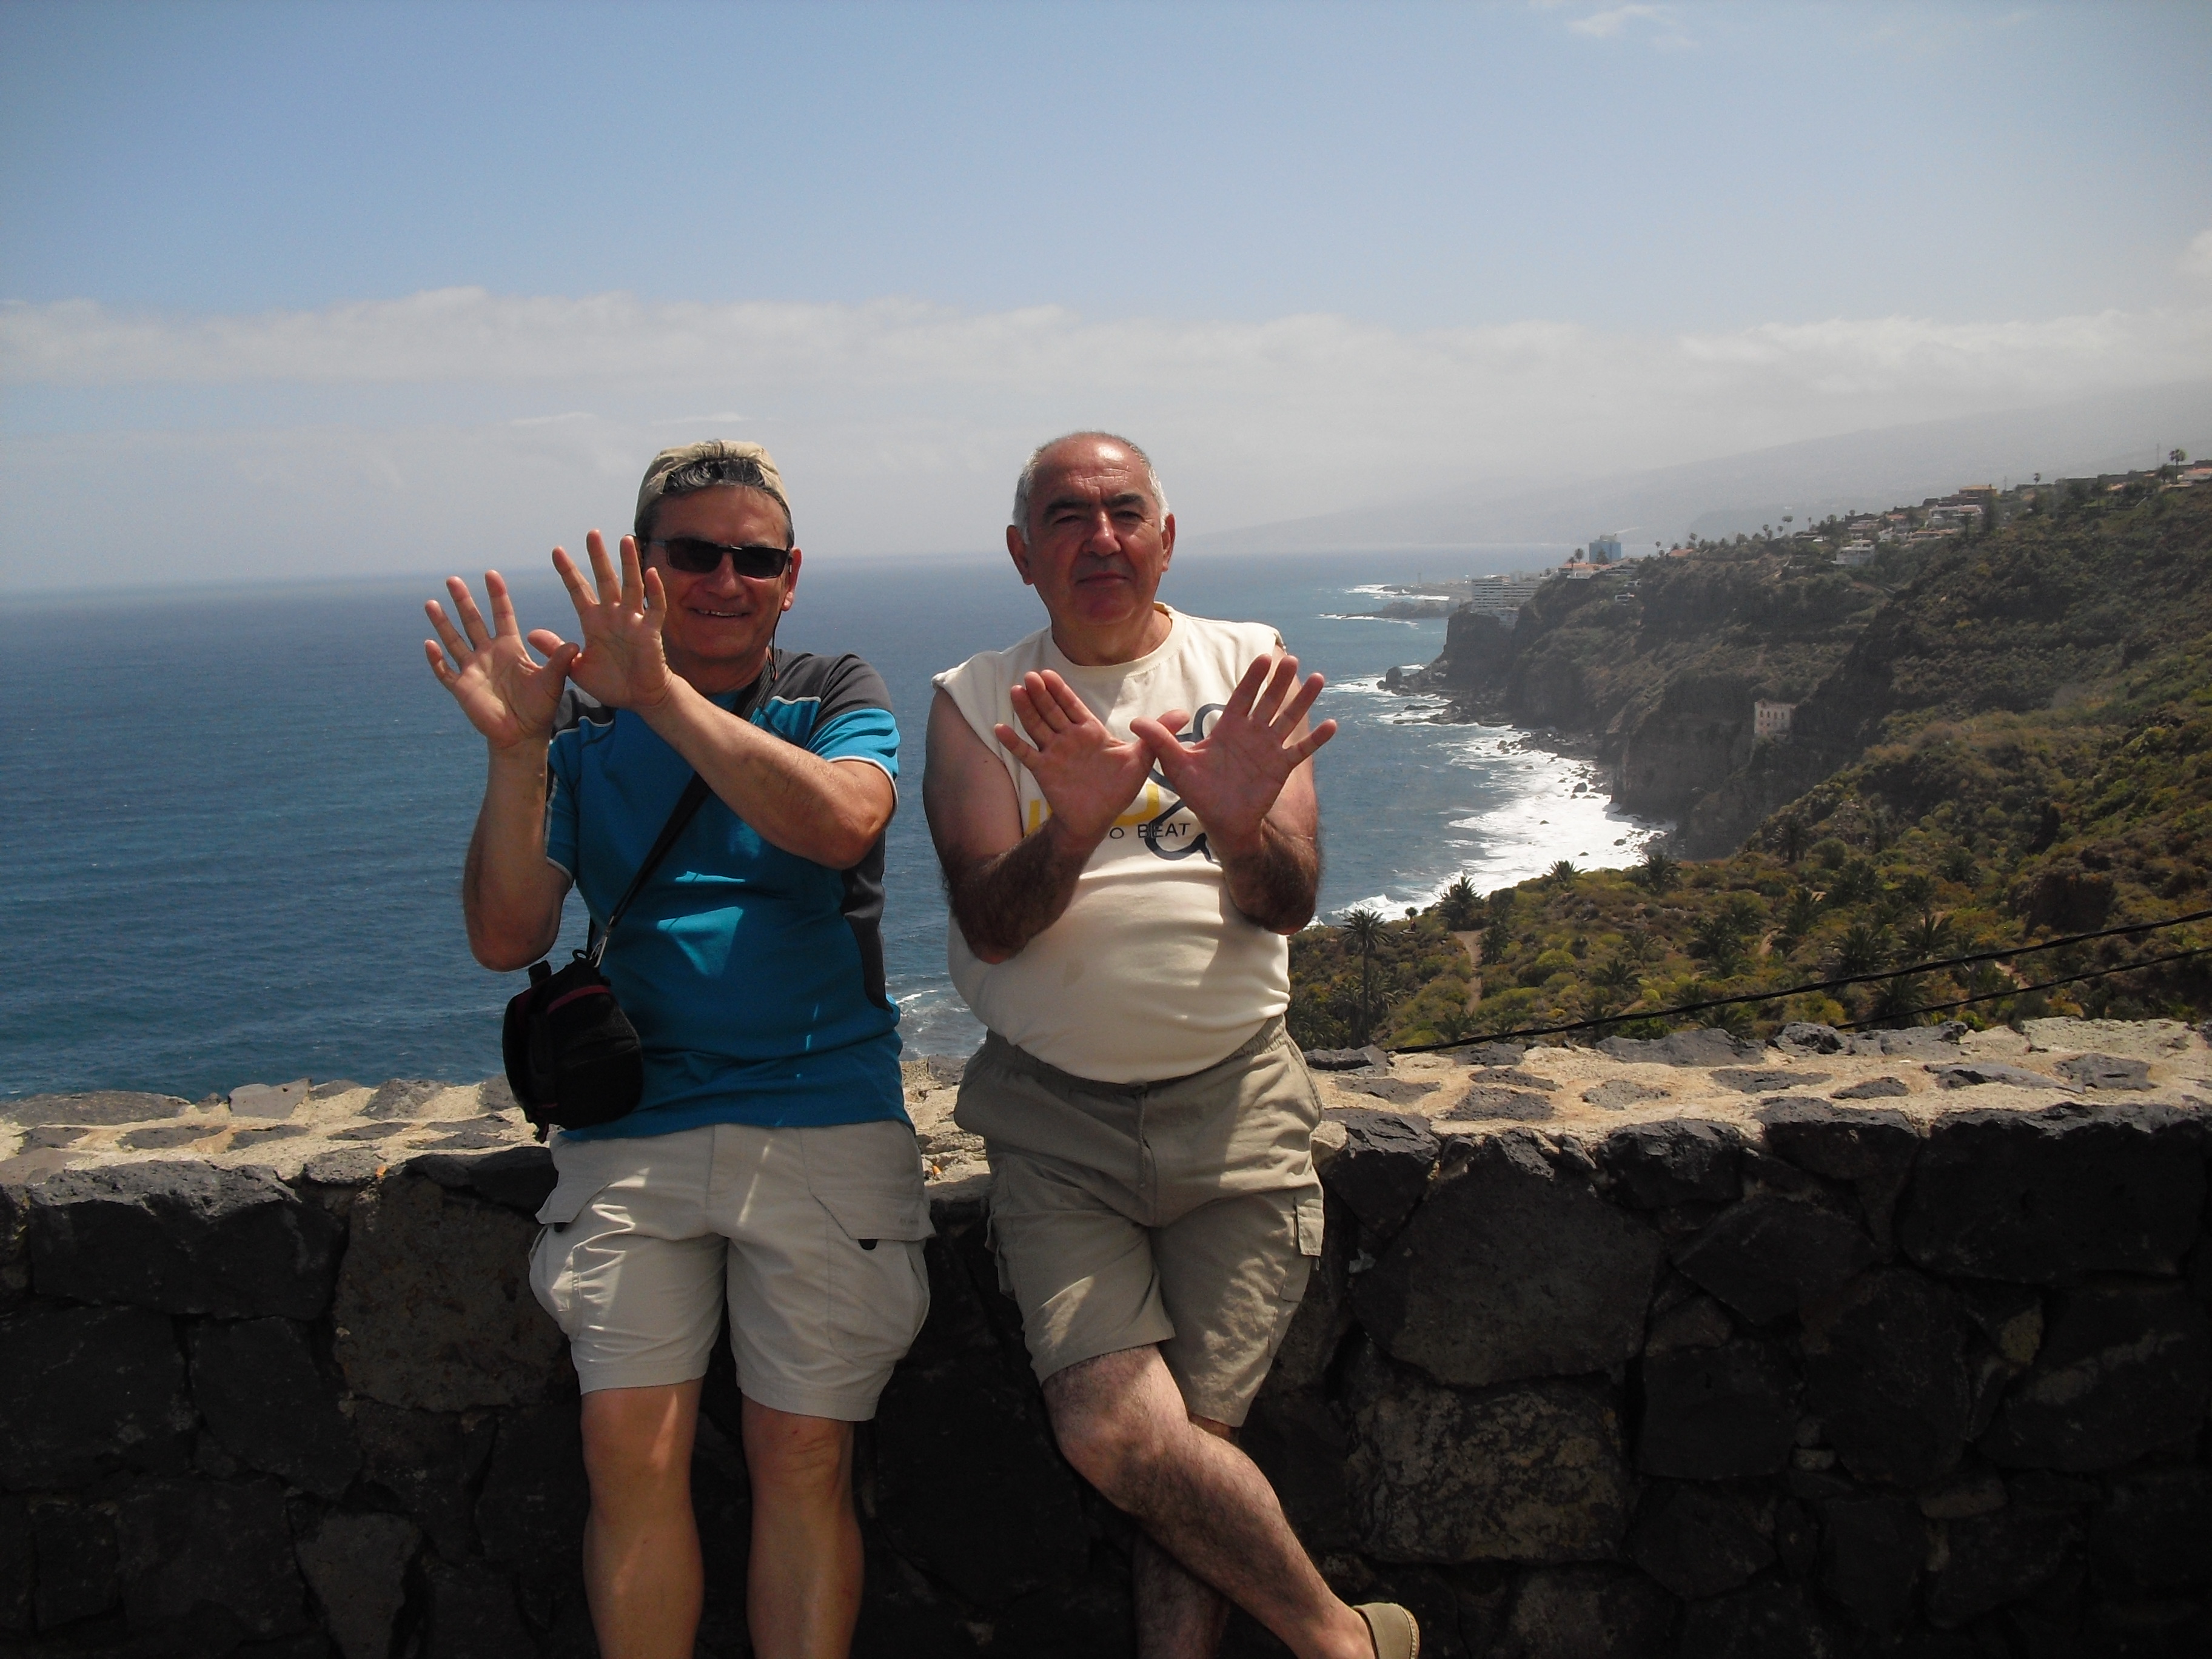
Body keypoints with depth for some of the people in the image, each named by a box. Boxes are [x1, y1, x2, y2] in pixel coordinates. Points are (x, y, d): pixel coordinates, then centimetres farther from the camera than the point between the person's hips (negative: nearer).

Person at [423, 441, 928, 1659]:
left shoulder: (834, 697, 5)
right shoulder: (581, 721, 10)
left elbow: (840, 822, -19)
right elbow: (506, 938, 1)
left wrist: (663, 694, -23)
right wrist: (514, 751, -12)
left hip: (822, 1123, -1)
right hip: (631, 1132, 1)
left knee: (802, 1460, 1)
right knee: (630, 1453, -4)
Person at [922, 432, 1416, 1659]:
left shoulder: (1244, 670, 5)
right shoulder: (977, 703, 4)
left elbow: (1288, 907, -5)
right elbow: (991, 925, -8)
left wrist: (1242, 829, -29)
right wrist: (1072, 829, -29)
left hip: (1236, 1102, 0)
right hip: (1055, 1115, 0)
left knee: (1197, 1440, -8)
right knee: (1117, 1433, -13)